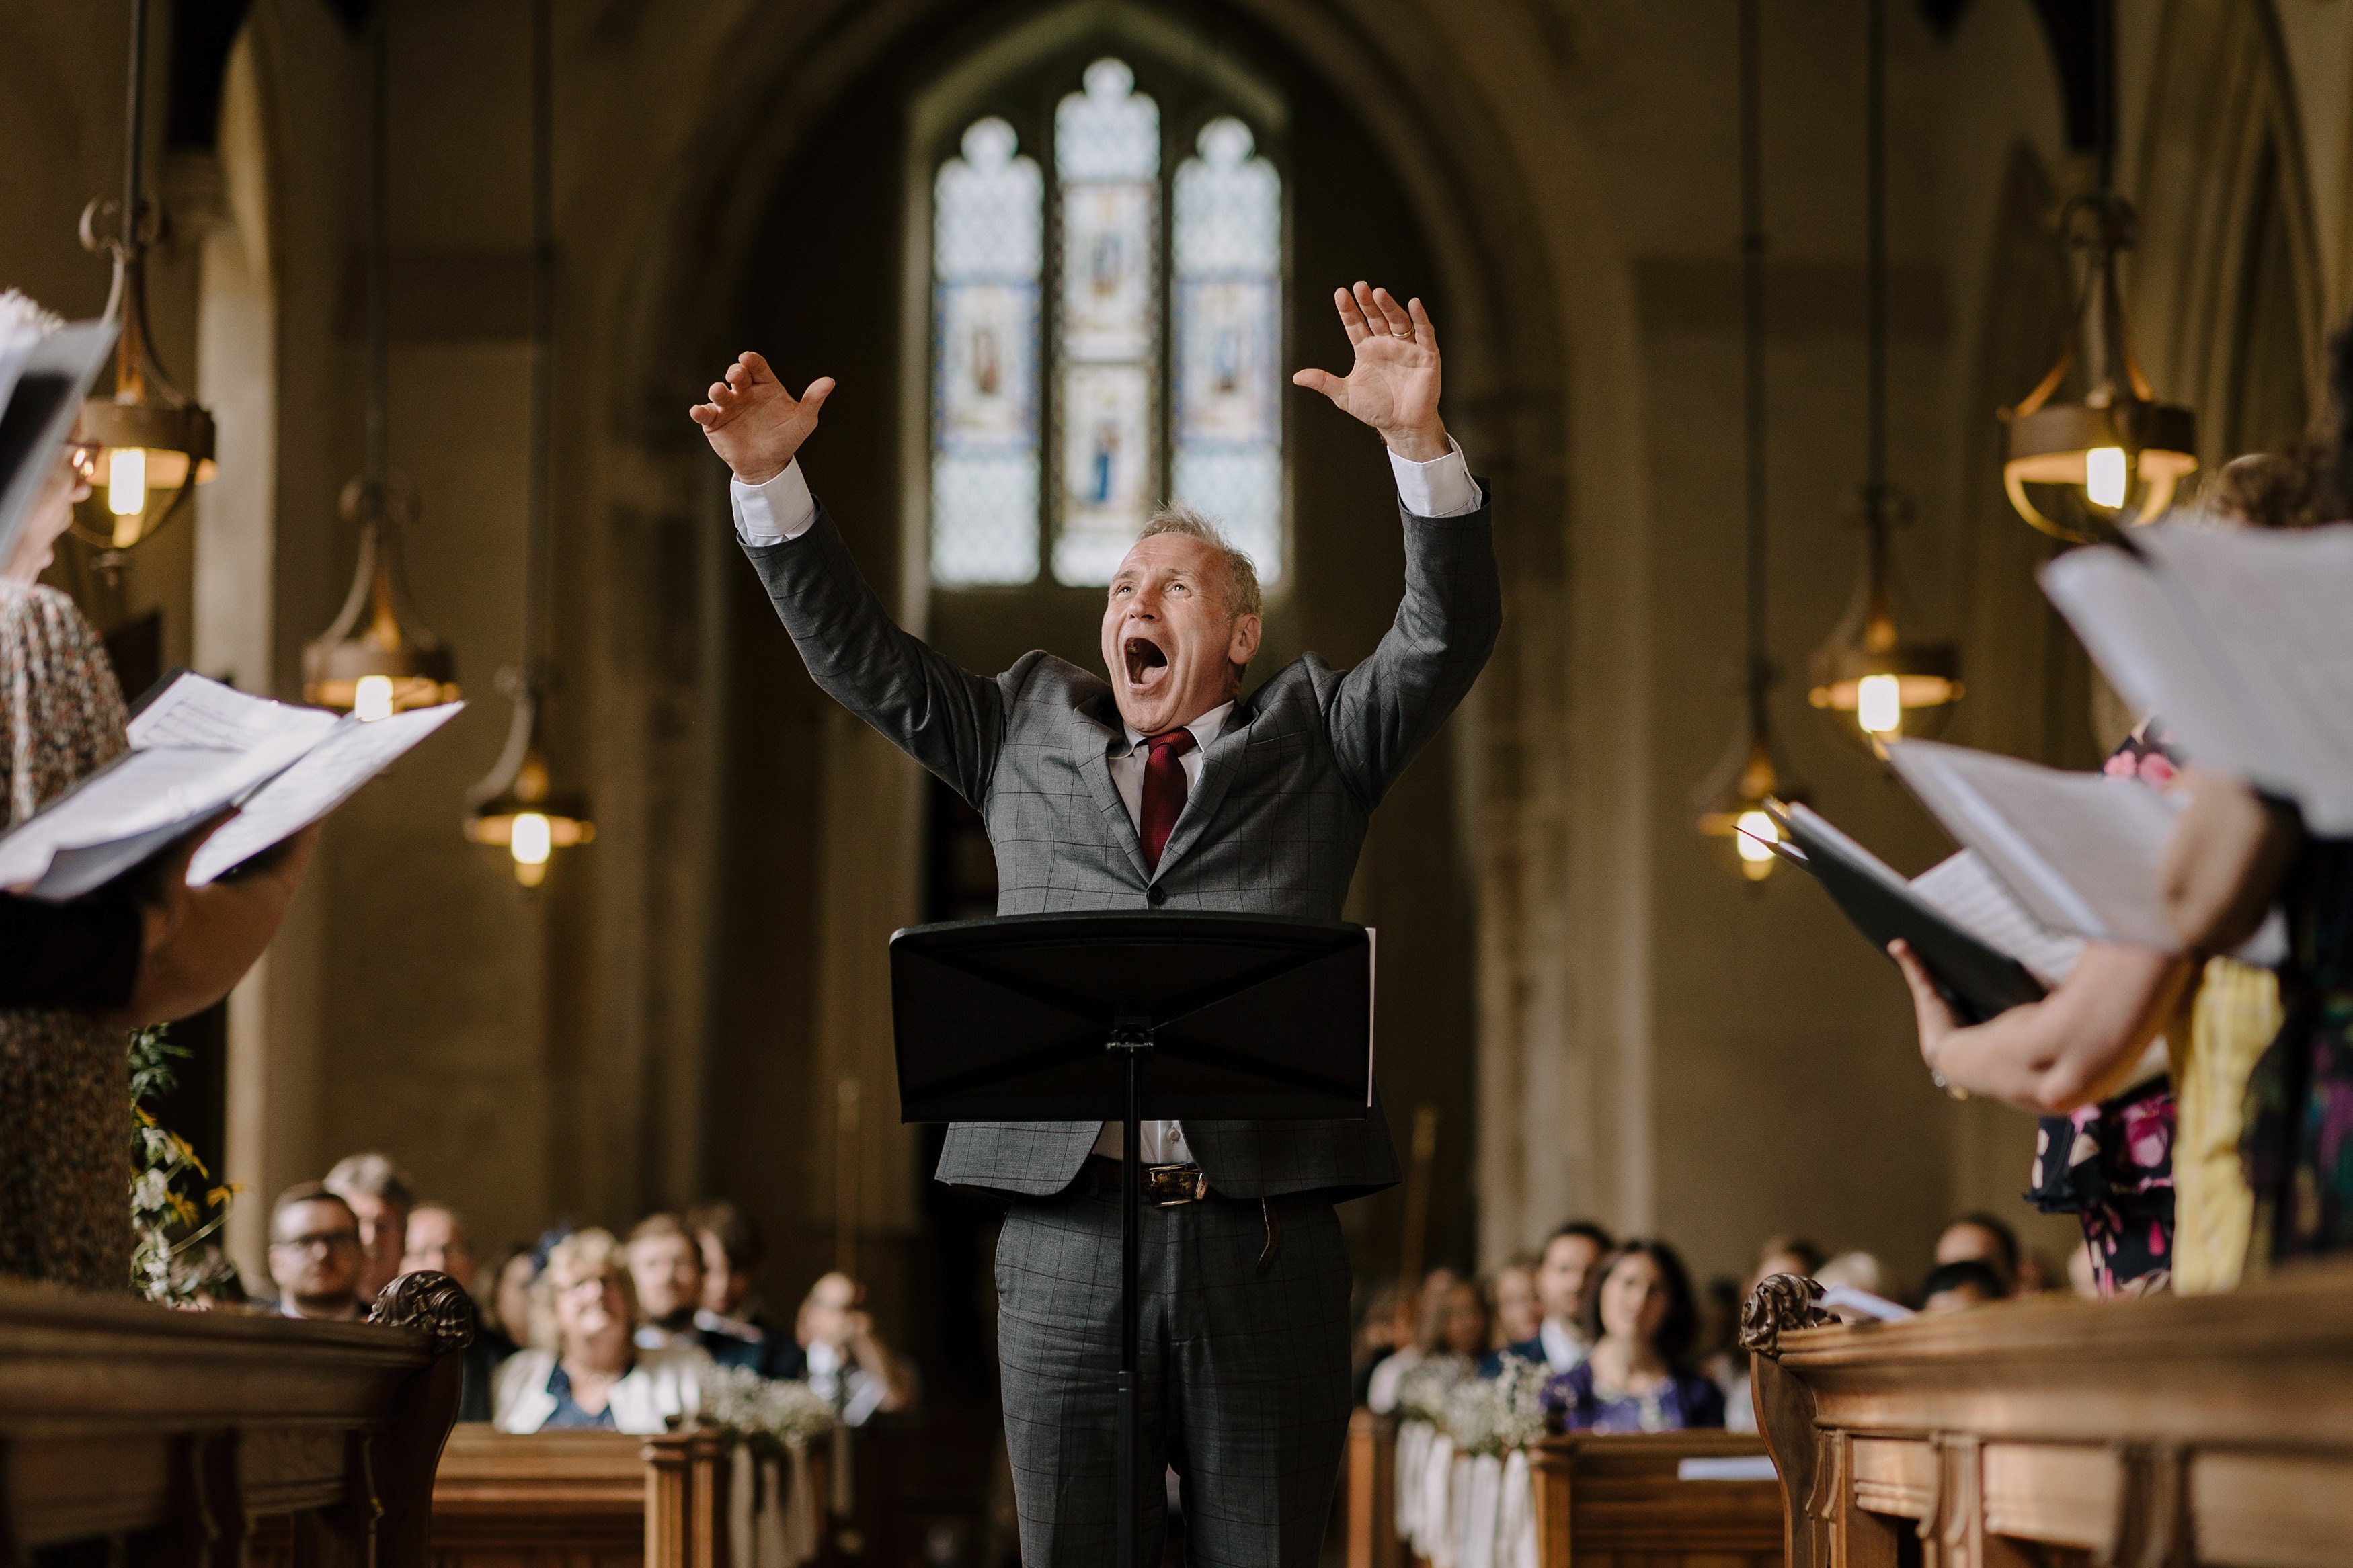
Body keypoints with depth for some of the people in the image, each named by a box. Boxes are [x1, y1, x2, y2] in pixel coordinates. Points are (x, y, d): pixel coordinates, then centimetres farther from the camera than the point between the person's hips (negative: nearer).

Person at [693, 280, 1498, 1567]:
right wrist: (769, 480, 7)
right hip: (1067, 1233, 1)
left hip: (1266, 1243, -1)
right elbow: (859, 657, 18)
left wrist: (1421, 441, -13)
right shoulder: (1029, 738, 19)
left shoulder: (1313, 744, 13)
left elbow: (1450, 635, 1)